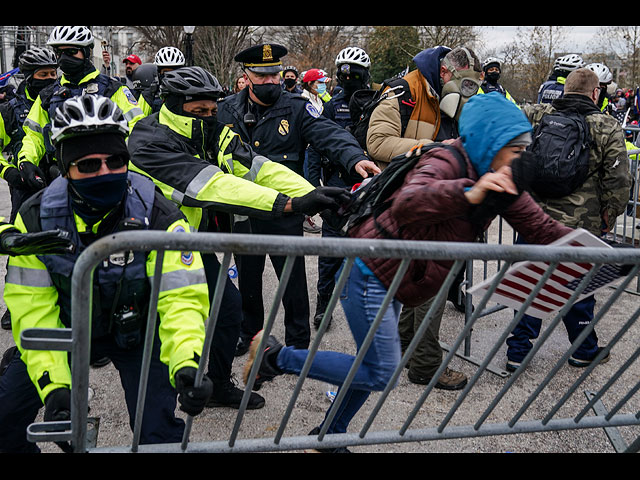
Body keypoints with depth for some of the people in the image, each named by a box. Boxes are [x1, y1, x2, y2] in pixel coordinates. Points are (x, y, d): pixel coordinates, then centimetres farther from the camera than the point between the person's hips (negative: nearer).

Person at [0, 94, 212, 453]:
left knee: (159, 434, -17)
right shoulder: (36, 218, -19)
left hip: (136, 332, -2)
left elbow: (183, 297, -30)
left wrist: (186, 365, -48)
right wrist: (53, 386, -30)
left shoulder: (157, 216, -26)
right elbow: (32, 309, -19)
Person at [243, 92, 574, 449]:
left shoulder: (504, 182, 2)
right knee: (380, 374, -9)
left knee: (374, 365, 17)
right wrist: (468, 194, -57)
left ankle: (331, 433, 35)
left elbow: (540, 227, 3)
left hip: (394, 279, 9)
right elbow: (406, 203, -43)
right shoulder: (447, 162, -24)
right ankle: (277, 356, 0)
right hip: (370, 270, -9)